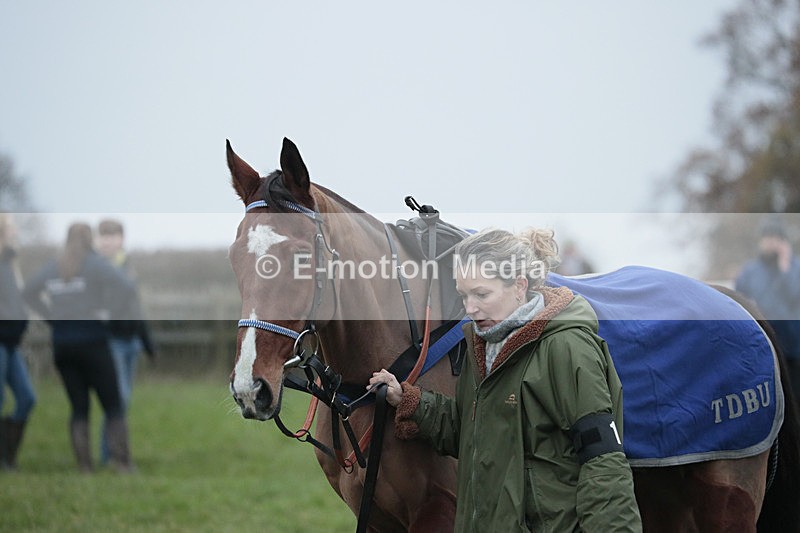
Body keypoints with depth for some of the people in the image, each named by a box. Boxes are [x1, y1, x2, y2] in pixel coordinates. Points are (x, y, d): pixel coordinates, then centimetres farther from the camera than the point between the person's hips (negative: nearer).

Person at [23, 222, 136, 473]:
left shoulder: (53, 267, 9)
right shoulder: (94, 264, -7)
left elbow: (28, 292, 18)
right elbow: (126, 287, -20)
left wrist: (51, 315, 10)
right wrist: (105, 310, -9)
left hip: (61, 342, 5)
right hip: (92, 339, -5)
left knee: (78, 407, 9)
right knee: (113, 405, 0)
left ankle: (84, 465, 3)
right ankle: (121, 460, -12)